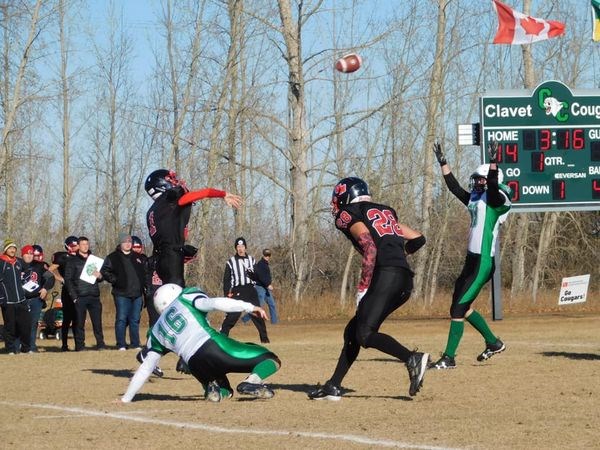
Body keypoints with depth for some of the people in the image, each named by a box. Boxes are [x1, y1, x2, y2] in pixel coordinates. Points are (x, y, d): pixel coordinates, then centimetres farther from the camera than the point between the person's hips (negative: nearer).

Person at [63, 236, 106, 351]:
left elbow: (102, 276, 24)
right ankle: (80, 345, 1)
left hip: (94, 296, 3)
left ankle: (100, 344, -2)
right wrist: (74, 297, -8)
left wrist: (99, 276, -2)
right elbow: (68, 280, 1)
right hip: (80, 297, -3)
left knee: (97, 322, -4)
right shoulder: (72, 261, 7)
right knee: (80, 323, -2)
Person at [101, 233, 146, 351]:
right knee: (121, 319, -6)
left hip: (137, 294, 4)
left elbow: (145, 271, 25)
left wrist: (142, 285, 12)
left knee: (135, 320, 6)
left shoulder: (137, 257, 18)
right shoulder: (113, 257, 3)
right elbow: (104, 271, -1)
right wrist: (115, 280, -10)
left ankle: (135, 344, 11)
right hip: (122, 294, -4)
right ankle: (121, 345, -4)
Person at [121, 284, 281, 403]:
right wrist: (249, 307, -6)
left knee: (225, 391, 33)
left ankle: (213, 388, -3)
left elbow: (145, 368, 25)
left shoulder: (157, 331, 26)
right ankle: (252, 381, -28)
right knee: (271, 360, 3)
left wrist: (126, 398, 32)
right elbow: (213, 303, -3)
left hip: (196, 366, 4)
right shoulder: (185, 298, 17)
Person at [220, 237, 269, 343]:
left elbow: (257, 277, 8)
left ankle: (264, 337, 7)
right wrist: (227, 293, -7)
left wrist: (252, 274, -15)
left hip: (250, 290, 2)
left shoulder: (251, 260, 12)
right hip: (237, 291, -2)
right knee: (232, 315, -12)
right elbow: (226, 279, 3)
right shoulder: (231, 261, 4)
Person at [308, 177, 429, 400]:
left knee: (365, 334, -15)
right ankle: (333, 386, 16)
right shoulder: (386, 211, 26)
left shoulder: (349, 215, 5)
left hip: (385, 275, -8)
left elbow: (370, 248, -11)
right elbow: (418, 239, 23)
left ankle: (412, 359, -32)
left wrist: (363, 287, -13)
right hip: (405, 281, 8)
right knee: (353, 331, 15)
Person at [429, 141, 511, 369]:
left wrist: (493, 162, -41)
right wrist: (443, 162, 18)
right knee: (462, 306, 17)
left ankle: (449, 357, -6)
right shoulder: (475, 199, 15)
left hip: (484, 263, -10)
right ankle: (493, 343, 30)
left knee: (458, 308, -10)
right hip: (472, 260, 10)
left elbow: (493, 185, -29)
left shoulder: (496, 199, -9)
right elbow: (454, 187, 21)